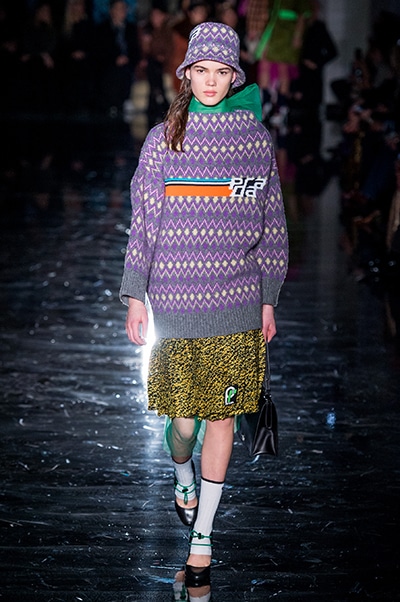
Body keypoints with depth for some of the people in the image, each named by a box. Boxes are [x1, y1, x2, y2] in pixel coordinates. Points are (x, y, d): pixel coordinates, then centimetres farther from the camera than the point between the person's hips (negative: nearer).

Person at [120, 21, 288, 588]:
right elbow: (143, 220, 4)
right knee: (183, 421, 3)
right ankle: (184, 478, 40)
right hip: (173, 302, -1)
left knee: (222, 416, 3)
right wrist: (135, 295, 0)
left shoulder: (256, 139, 4)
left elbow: (271, 223, 9)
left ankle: (202, 537, 15)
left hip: (236, 306, 1)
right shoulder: (162, 139, 1)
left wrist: (269, 299, 9)